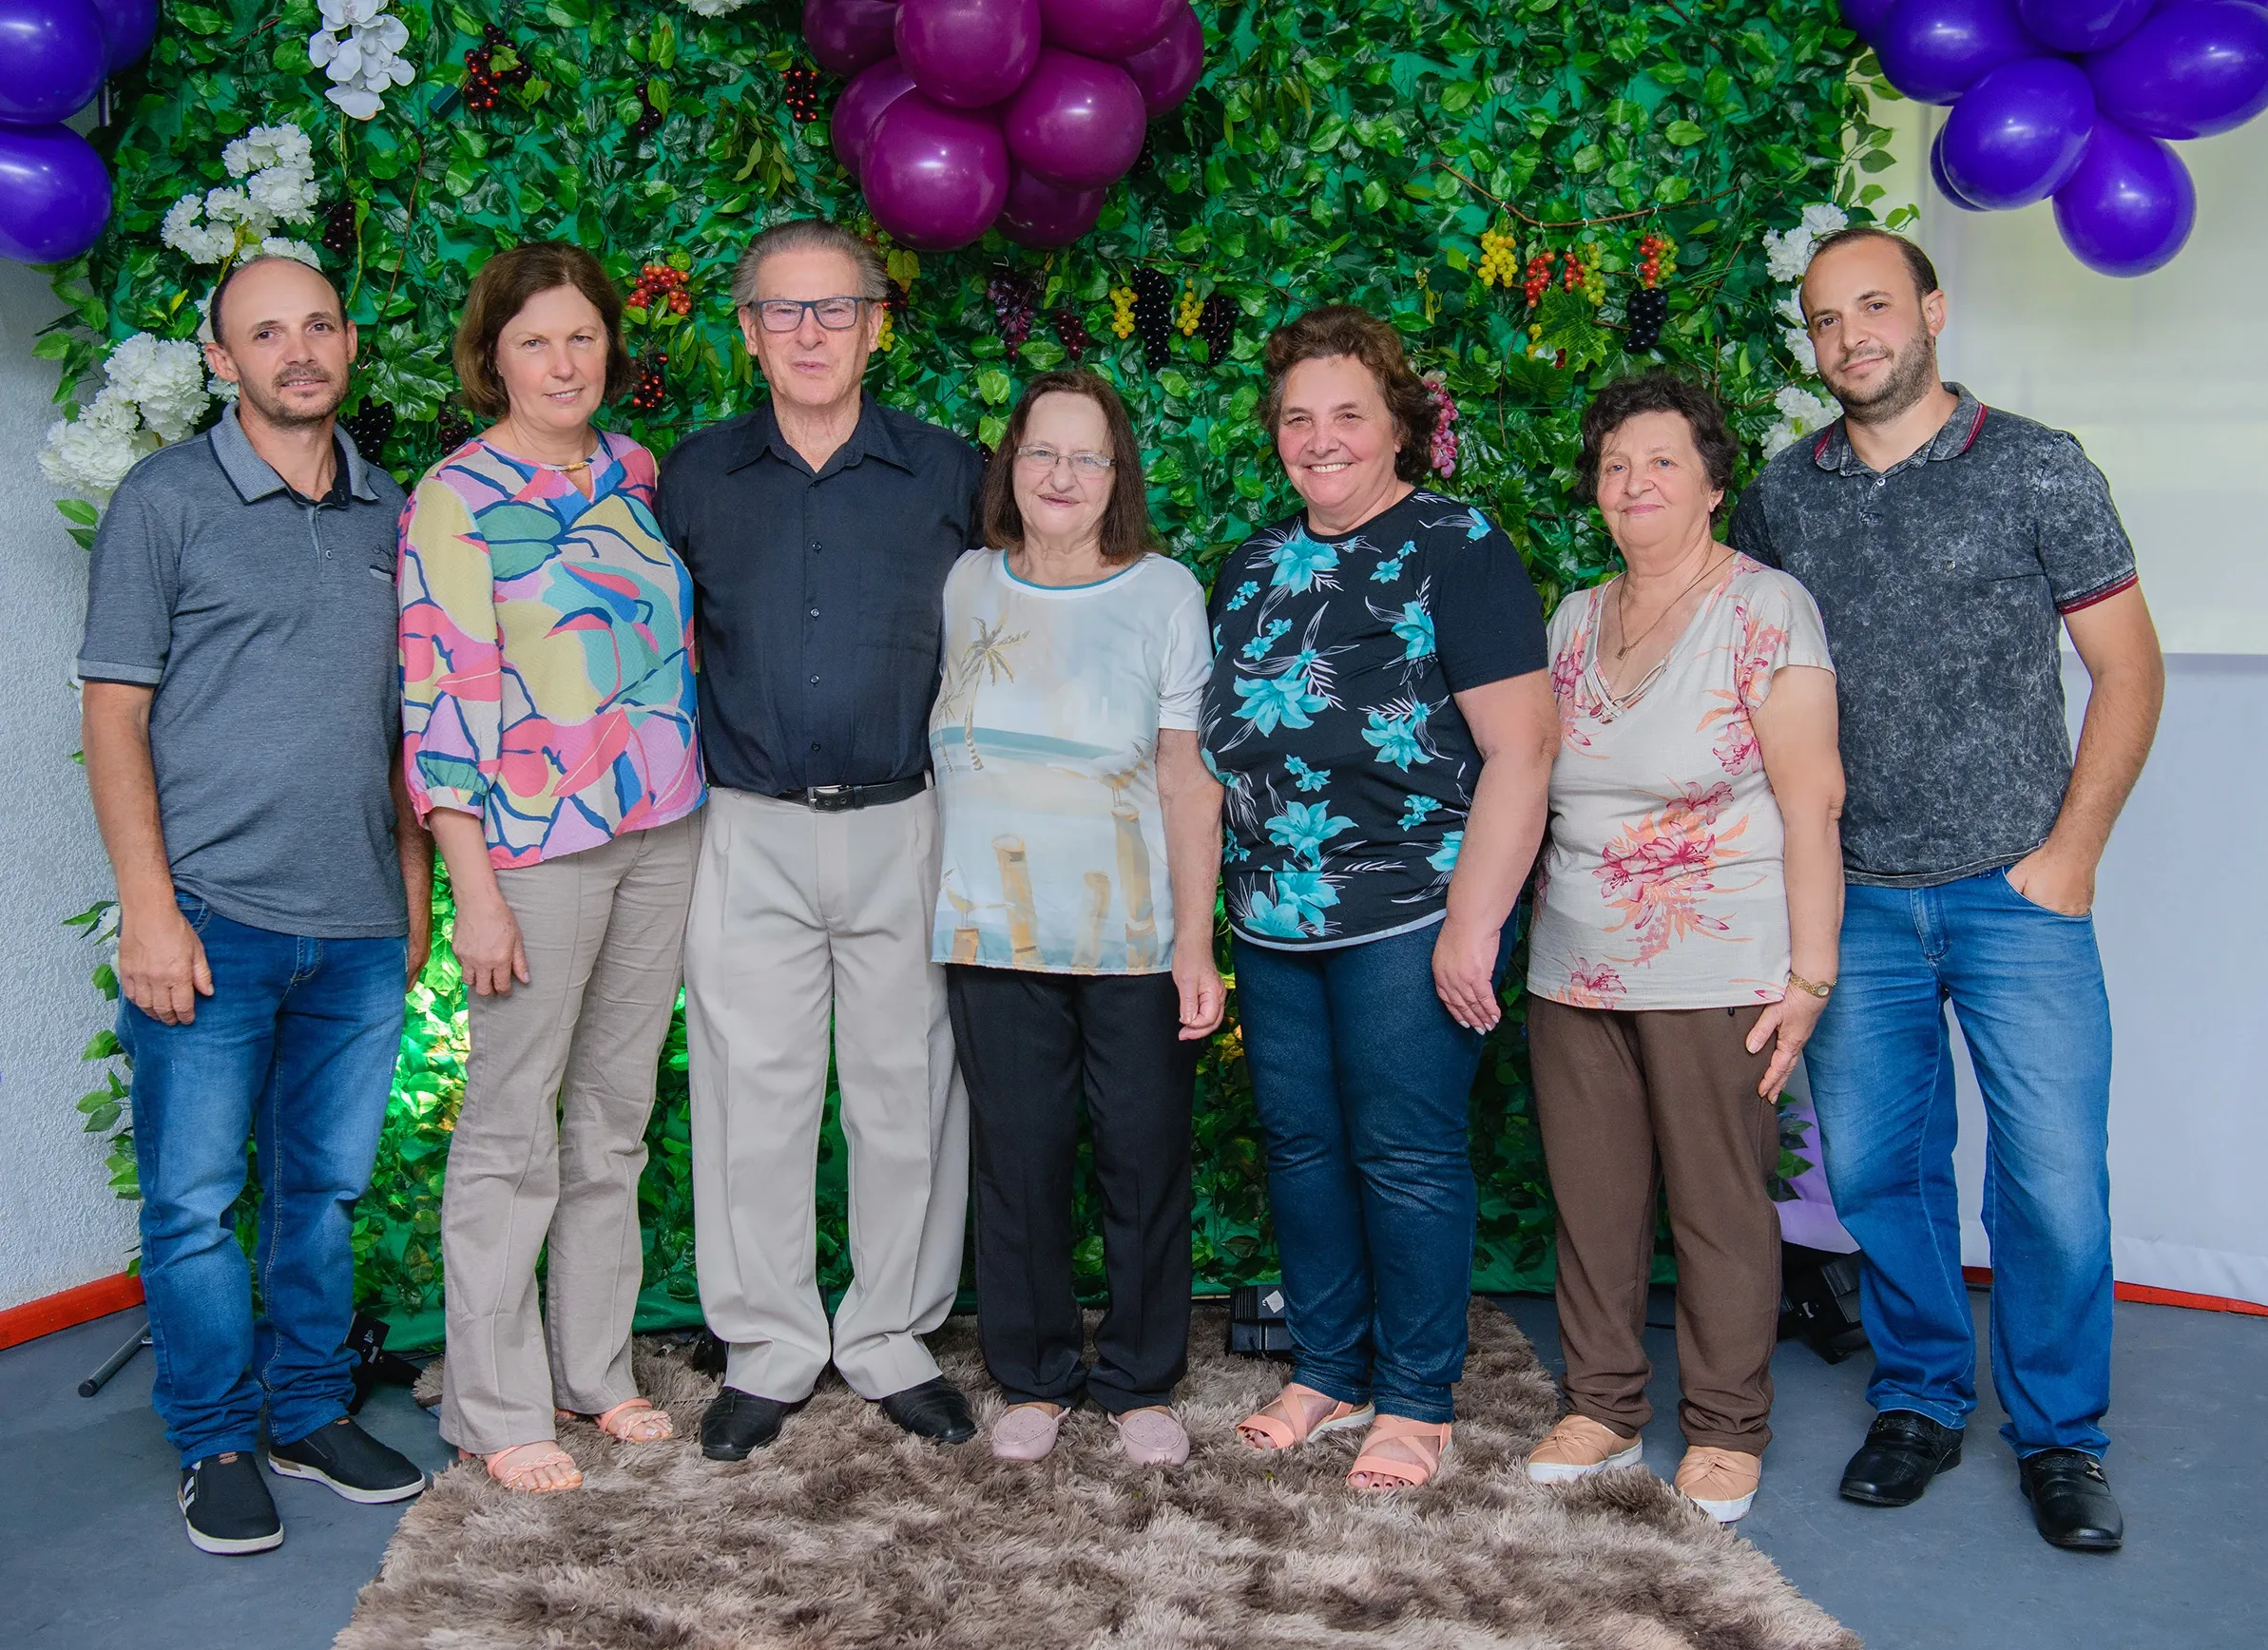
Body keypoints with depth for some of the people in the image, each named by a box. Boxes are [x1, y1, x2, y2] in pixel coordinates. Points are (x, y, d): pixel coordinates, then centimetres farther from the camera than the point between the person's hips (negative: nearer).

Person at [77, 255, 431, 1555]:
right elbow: (114, 713, -4)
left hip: (359, 927, 4)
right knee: (196, 1200, 3)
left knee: (326, 1187, 12)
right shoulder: (167, 499, -1)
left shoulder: (392, 516, 12)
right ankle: (218, 1443, 19)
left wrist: (415, 888, 13)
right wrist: (148, 906, -11)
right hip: (212, 917, -4)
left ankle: (313, 1413, 28)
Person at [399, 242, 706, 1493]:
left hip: (661, 830, 6)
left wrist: (702, 805, 15)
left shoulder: (634, 475, 10)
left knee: (616, 1114, 13)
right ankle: (496, 1409, 15)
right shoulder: (457, 498, -7)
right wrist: (474, 891, -15)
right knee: (512, 1129, 1)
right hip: (536, 840, -6)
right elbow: (438, 700, -12)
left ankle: (595, 1369, 27)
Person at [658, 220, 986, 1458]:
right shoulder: (696, 478, 6)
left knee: (907, 1096, 6)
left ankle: (893, 1343, 23)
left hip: (903, 830, 0)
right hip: (750, 833, 1)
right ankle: (767, 1352, 20)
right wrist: (709, 730, 5)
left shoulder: (950, 474, 3)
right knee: (754, 1098, 5)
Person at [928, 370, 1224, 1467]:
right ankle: (1032, 1378, 26)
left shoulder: (1165, 594, 0)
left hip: (1135, 938, -2)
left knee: (1145, 1162, 4)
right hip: (994, 933, 2)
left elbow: (1187, 779, -3)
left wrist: (1195, 942, -7)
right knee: (1017, 1161, 8)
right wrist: (935, 903, 11)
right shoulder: (965, 586, 7)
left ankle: (1141, 1384, 23)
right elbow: (939, 745, 17)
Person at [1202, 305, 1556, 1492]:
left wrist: (1473, 923, -18)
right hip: (1274, 917, 7)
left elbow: (1519, 747, -14)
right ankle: (1327, 1371, 29)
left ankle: (1416, 1400, 17)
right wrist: (1221, 904, 13)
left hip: (1411, 917, -6)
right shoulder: (1252, 568, 13)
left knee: (1405, 1157, 1)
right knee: (1299, 1149, 13)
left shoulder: (1458, 550, -7)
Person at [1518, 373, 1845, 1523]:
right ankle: (1603, 1410, 26)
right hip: (1572, 969, 6)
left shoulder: (1765, 608, -6)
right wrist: (1523, 926, 12)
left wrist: (1809, 974, -14)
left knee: (1719, 1205, 3)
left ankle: (1725, 1434, 20)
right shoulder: (1575, 619, 12)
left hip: (1713, 971, -5)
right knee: (1590, 1196, 11)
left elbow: (1812, 800, -10)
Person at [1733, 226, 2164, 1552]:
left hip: (2016, 893, -2)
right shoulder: (1782, 495, 7)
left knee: (2055, 1179, 0)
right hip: (1851, 897, 3)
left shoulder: (2037, 470, -1)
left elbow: (2129, 665, 0)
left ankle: (2060, 1437, 19)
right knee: (1877, 1166, 10)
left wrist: (2069, 851, -7)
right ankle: (1922, 1402, 29)